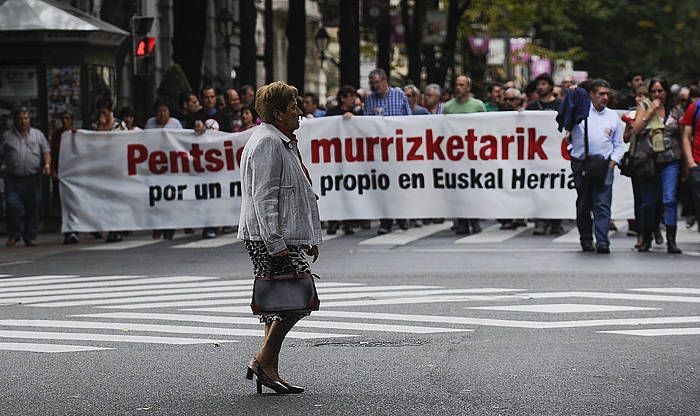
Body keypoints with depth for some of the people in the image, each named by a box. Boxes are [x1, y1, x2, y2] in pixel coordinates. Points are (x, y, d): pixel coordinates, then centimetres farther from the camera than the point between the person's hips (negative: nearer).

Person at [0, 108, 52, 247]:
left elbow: (46, 151, 7)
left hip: (33, 178, 1)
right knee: (13, 206, -12)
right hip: (13, 179, -1)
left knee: (33, 208, 3)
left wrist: (47, 164, -10)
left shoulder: (37, 134, 12)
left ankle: (30, 237, 13)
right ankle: (13, 235, -1)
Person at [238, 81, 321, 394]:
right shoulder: (266, 143, -12)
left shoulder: (284, 142, 22)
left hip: (284, 238, 11)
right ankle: (264, 360, -10)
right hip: (271, 239, -11)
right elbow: (263, 198, -19)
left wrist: (310, 239, 26)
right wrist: (276, 243, -24)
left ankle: (269, 369, 10)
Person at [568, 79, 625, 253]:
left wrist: (613, 162, 2)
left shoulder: (613, 116, 15)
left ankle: (602, 242, -15)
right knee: (583, 204, 5)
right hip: (581, 164, -1)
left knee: (603, 204, -9)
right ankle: (586, 239, 17)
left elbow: (618, 144, 17)